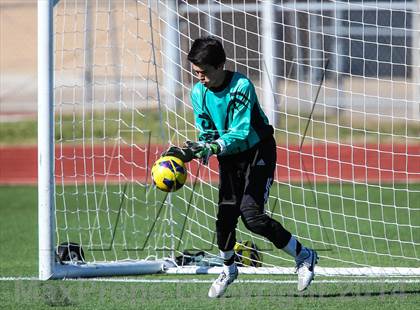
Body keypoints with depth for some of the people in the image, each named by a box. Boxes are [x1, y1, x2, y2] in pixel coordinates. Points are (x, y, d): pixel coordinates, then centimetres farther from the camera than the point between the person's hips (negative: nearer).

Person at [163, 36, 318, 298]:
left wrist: (211, 147, -42)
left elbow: (240, 134, -29)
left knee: (251, 214, -18)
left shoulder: (242, 87, -24)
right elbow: (208, 135, -2)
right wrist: (188, 152, -21)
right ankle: (228, 270, 20)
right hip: (229, 157, 5)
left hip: (258, 151, -5)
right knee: (226, 214, -6)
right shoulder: (199, 93, -5)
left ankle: (304, 256, -4)